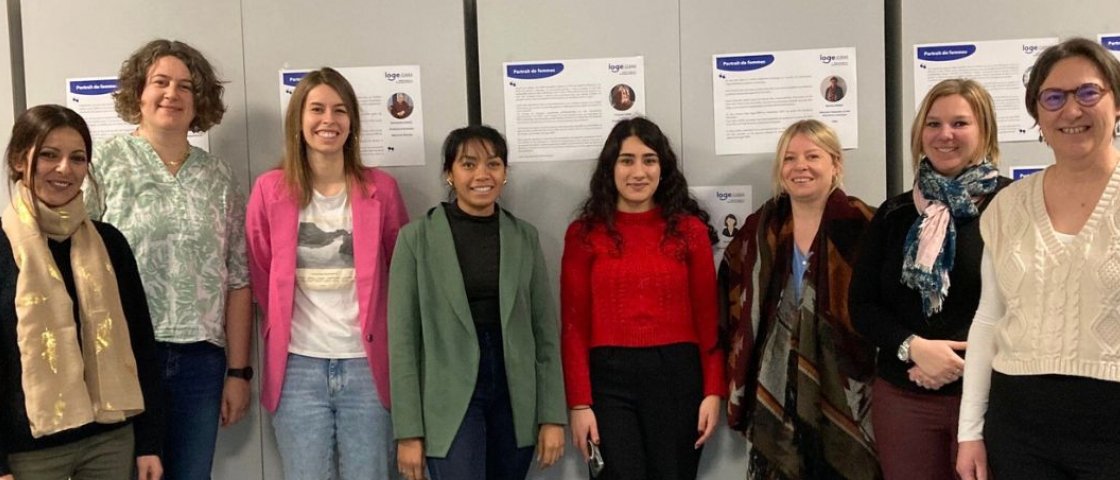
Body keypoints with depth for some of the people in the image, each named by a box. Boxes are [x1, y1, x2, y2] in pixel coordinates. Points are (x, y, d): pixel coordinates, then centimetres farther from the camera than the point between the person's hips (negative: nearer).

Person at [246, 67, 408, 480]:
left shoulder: (381, 188, 2)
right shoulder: (270, 189, 1)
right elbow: (258, 274, 9)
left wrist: (393, 343, 5)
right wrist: (280, 322, 7)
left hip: (366, 363, 0)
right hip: (298, 367, 0)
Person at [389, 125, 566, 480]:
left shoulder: (525, 236, 5)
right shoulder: (417, 237, -3)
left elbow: (545, 330, 5)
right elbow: (403, 337, -5)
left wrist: (552, 415, 1)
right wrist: (408, 430, -8)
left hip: (515, 397, 3)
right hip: (451, 399, -3)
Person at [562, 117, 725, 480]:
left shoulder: (690, 229, 4)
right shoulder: (584, 234, 2)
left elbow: (708, 317, 4)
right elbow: (574, 324, 0)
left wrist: (714, 391, -3)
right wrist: (579, 403, -5)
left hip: (677, 375, 1)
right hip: (609, 378, -1)